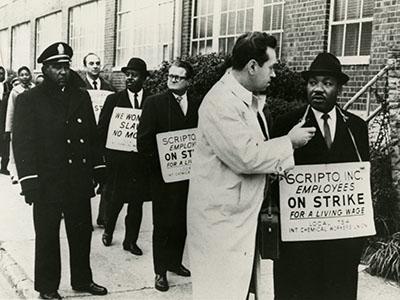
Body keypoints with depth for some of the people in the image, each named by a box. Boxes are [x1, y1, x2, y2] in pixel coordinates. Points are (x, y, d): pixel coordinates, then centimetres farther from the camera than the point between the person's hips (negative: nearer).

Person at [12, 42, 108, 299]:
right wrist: (29, 181, -13)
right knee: (47, 236, 8)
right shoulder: (29, 100, -3)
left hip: (79, 180, 4)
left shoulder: (82, 97, 9)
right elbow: (22, 143, -8)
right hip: (47, 183, -4)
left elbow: (93, 136, 13)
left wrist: (98, 168, 9)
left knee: (82, 232, 13)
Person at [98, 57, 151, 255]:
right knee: (114, 201, 6)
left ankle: (131, 241, 22)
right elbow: (102, 129, 2)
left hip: (141, 162, 1)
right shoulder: (113, 99, 3)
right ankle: (108, 231, 33)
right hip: (117, 161, -1)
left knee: (136, 203, 8)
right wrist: (109, 154, -4)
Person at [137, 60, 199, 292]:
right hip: (163, 173, -3)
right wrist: (163, 156, -14)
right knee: (163, 223, 4)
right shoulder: (155, 103, -4)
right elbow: (144, 142, -7)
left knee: (182, 221, 13)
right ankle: (160, 271, 16)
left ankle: (175, 262, 31)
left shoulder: (198, 105, 6)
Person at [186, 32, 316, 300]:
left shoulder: (250, 99, 10)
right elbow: (245, 157, -25)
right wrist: (290, 142, -15)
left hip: (244, 215, 9)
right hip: (221, 219, -9)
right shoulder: (221, 102, -20)